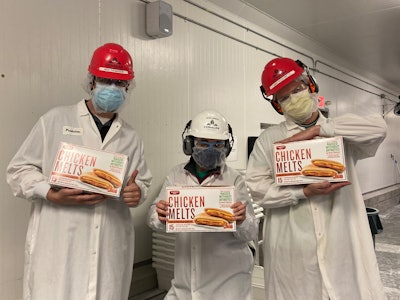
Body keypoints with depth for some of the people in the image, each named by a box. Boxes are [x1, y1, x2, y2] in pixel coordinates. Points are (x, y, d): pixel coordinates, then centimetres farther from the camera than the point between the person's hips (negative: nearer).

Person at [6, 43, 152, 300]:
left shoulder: (131, 138, 14)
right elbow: (19, 169, 4)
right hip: (59, 245, -2)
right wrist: (52, 194, -14)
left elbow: (144, 181, 19)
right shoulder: (55, 120, 4)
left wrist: (137, 192, -5)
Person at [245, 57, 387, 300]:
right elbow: (257, 188, -4)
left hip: (342, 245, 1)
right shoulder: (269, 139, 5)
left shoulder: (342, 134, 11)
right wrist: (304, 192, -15)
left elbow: (378, 128, -8)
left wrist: (319, 129, -10)